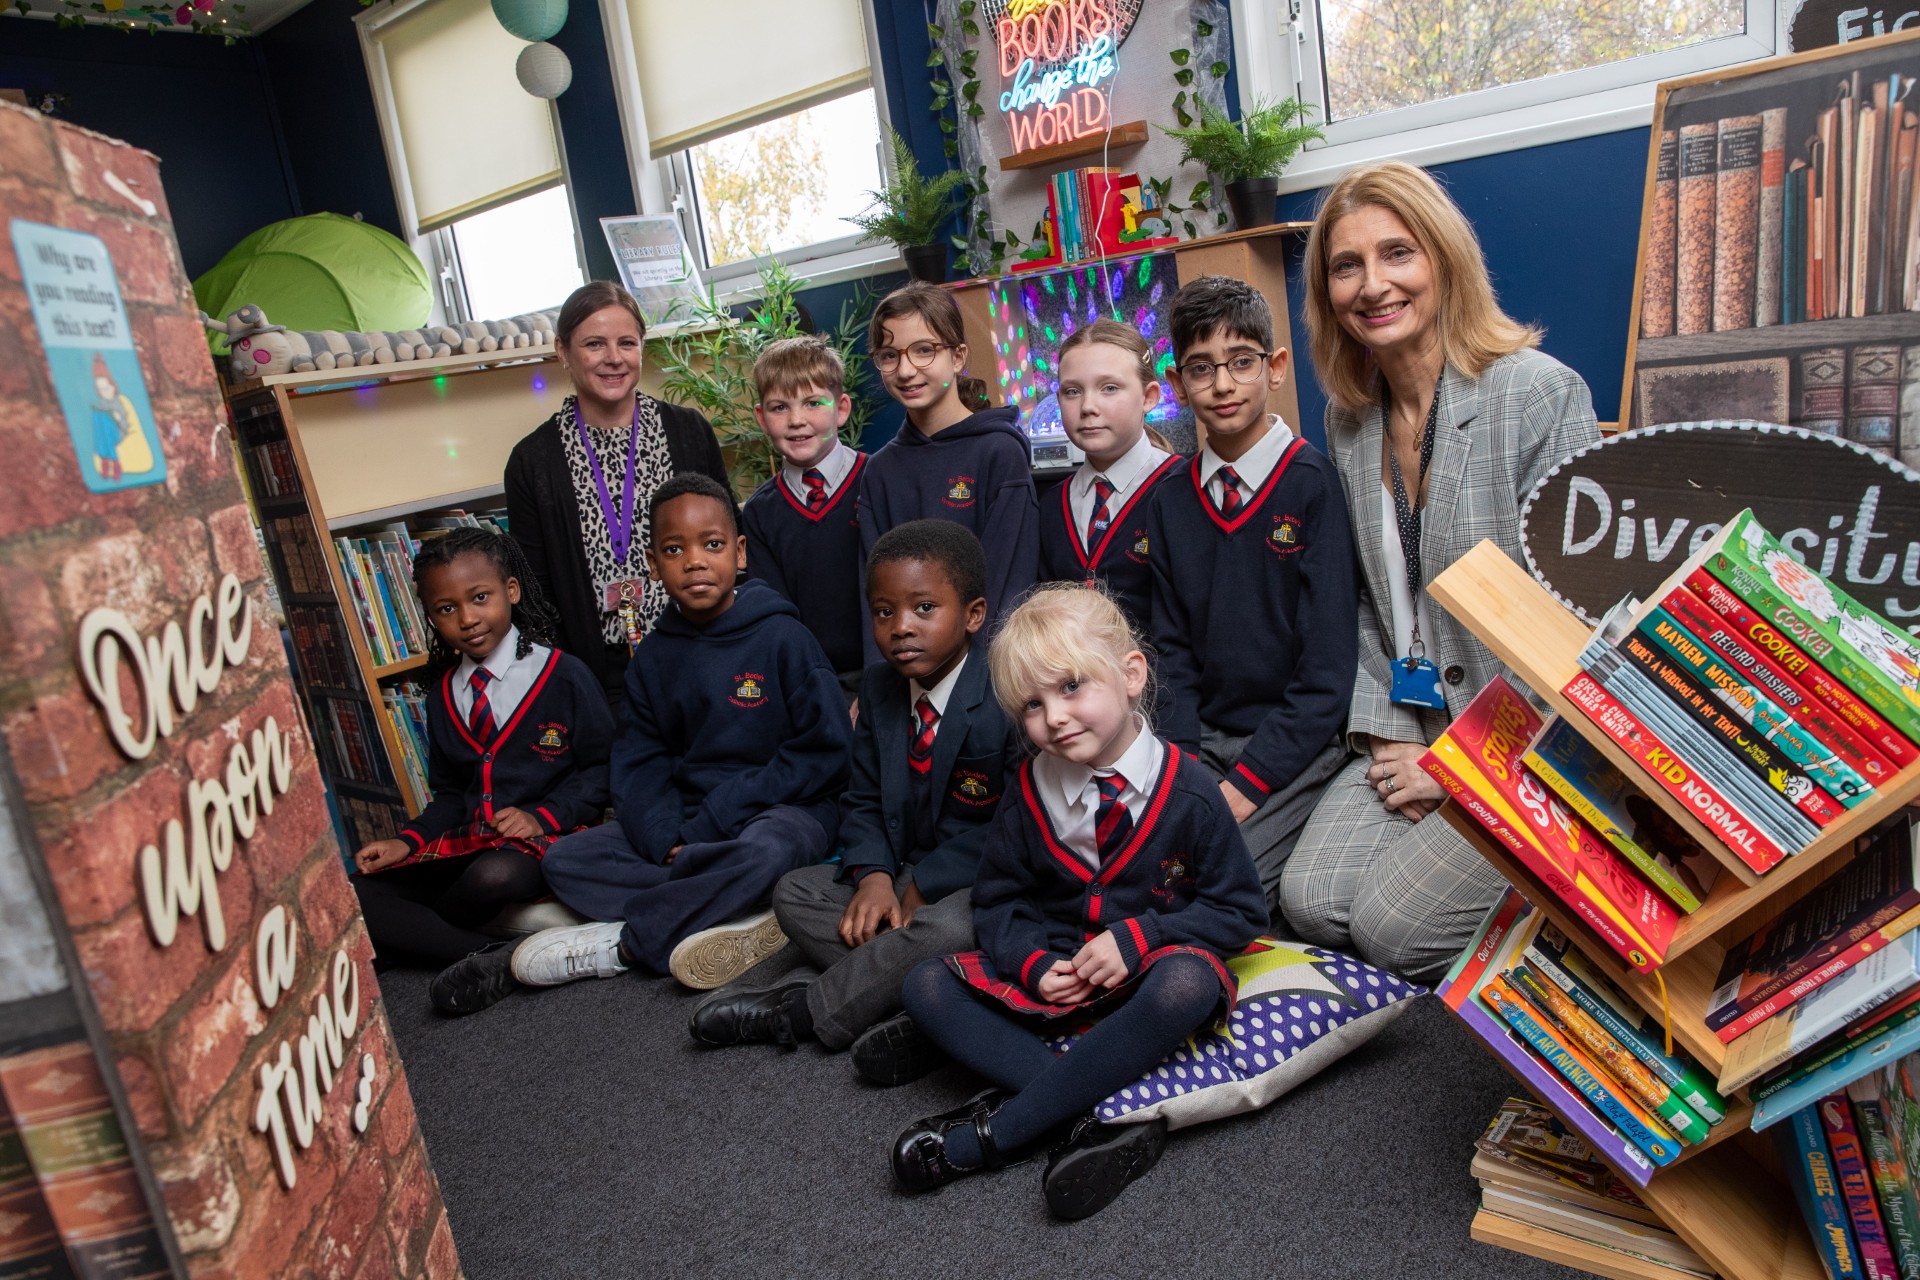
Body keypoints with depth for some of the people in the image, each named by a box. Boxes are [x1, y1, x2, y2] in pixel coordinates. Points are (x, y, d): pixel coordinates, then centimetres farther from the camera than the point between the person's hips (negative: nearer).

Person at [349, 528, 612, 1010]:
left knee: (495, 874, -39)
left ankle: (415, 934, -8)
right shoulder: (444, 699, 14)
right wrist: (407, 842, 1)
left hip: (540, 841, -5)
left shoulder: (564, 676, -4)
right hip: (467, 844, 6)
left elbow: (601, 767, -3)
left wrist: (543, 816, -17)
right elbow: (450, 797, 19)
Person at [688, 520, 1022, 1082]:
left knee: (946, 929, -37)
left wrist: (921, 888, -17)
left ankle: (797, 1011, -14)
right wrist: (873, 876, -13)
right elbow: (863, 801, 7)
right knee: (795, 892, -5)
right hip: (907, 878, 8)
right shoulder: (879, 688, 3)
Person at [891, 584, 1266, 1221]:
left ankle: (991, 1135, -31)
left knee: (1188, 985, -39)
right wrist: (1033, 963, -11)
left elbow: (1239, 910, -6)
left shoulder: (1187, 791, -12)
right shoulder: (1032, 793, -2)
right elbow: (997, 899, 9)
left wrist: (1138, 937, -19)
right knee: (926, 987, -15)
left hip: (1149, 970, -3)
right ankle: (1096, 1115, -29)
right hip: (1054, 975, 4)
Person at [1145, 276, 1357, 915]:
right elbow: (1173, 648, 11)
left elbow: (1327, 668, -11)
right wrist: (1185, 765, -4)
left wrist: (1246, 783, -15)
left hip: (1297, 743, -4)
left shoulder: (1312, 483, -7)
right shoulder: (1170, 502, 8)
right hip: (1203, 740, 5)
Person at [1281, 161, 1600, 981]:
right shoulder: (1348, 419, 8)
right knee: (1312, 901, -12)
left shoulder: (1539, 392, -13)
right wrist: (1385, 735, -1)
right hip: (1413, 728, 6)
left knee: (1393, 924, -16)